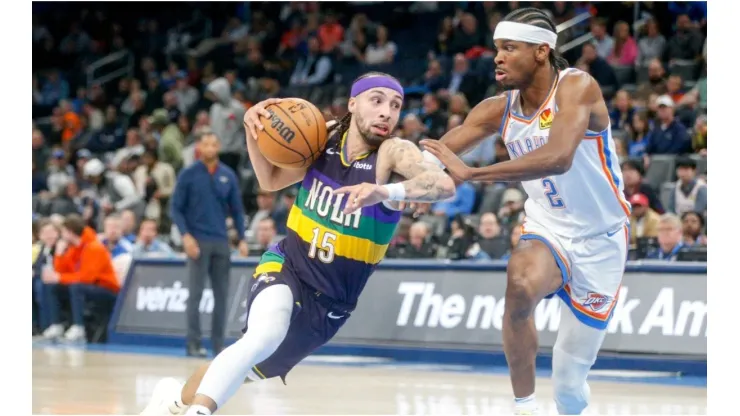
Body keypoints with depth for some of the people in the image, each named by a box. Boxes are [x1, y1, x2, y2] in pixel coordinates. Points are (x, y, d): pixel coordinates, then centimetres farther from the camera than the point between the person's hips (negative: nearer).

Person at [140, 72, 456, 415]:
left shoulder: (393, 152, -20)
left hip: (330, 302, 0)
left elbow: (444, 185, -40)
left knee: (242, 370, 16)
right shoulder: (323, 137, -8)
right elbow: (271, 180, 8)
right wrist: (254, 131, -10)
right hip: (286, 269, 0)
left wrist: (386, 192, -56)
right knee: (264, 336, -34)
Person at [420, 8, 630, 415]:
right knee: (521, 284, -34)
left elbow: (558, 158, -40)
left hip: (599, 241, -2)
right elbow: (436, 156, -12)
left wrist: (470, 173, -43)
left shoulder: (577, 87, -23)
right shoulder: (499, 109, -7)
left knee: (569, 379, 3)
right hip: (547, 230, 3)